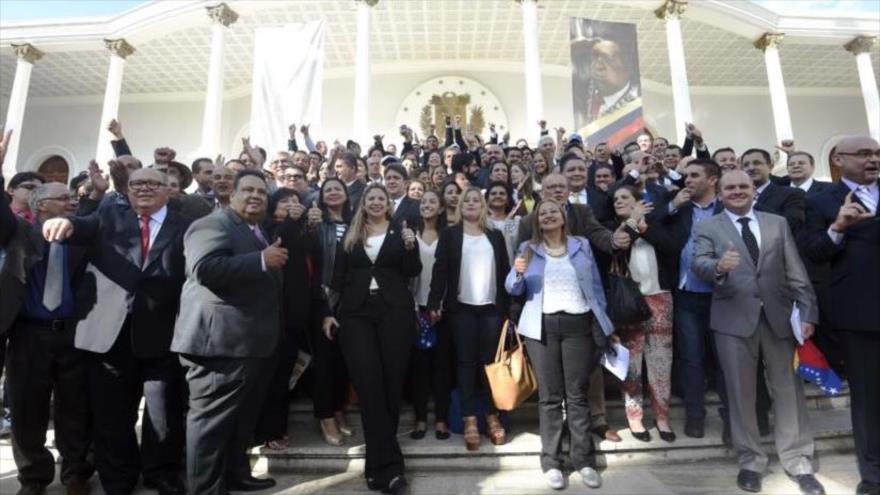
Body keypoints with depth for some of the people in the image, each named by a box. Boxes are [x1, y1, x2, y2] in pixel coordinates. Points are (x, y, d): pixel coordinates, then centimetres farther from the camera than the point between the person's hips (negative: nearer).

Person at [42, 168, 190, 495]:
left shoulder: (184, 227, 3)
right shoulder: (110, 216, 10)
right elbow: (85, 229, -10)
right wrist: (67, 223, -34)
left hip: (160, 335, -2)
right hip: (111, 332, 2)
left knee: (164, 412, 10)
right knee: (111, 413, 15)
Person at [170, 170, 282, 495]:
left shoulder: (258, 232, 21)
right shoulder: (214, 224, -10)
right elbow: (205, 268, -27)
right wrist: (262, 260, -26)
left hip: (252, 342, 11)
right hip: (222, 342, -10)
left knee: (242, 418, 20)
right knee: (213, 419, -1)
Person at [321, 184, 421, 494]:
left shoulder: (401, 232, 9)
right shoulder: (350, 236, 12)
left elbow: (412, 272, 0)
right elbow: (338, 276, 10)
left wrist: (410, 247, -17)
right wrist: (329, 312, 3)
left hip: (394, 312, 0)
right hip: (355, 313, 1)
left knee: (392, 382, 0)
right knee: (369, 385, -8)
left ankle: (379, 464, 17)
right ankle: (389, 466, -4)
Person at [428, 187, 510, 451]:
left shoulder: (496, 237, 11)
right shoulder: (449, 234, 6)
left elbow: (504, 271, 8)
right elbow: (440, 269, -2)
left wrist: (507, 307, 2)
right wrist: (435, 303, -11)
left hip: (492, 308, 2)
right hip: (461, 308, -1)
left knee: (489, 362, 4)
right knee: (466, 363, 1)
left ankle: (492, 418, 14)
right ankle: (470, 421, 6)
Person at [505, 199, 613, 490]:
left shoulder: (582, 245, 11)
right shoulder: (528, 248, 8)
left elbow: (596, 285, 11)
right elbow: (513, 289, 4)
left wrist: (602, 322, 5)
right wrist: (518, 273, -18)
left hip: (578, 324, 1)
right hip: (542, 327, 0)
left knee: (578, 394, 4)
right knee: (549, 396, 3)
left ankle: (584, 460, 12)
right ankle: (551, 461, 10)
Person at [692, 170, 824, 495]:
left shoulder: (778, 223, 11)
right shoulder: (708, 227, 3)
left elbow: (795, 271, 7)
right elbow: (698, 264, -13)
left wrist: (808, 311, -2)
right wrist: (719, 266, -36)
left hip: (778, 316, 2)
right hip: (734, 319, -2)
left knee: (789, 390, 9)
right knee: (741, 392, 7)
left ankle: (798, 462, 24)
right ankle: (751, 460, 23)